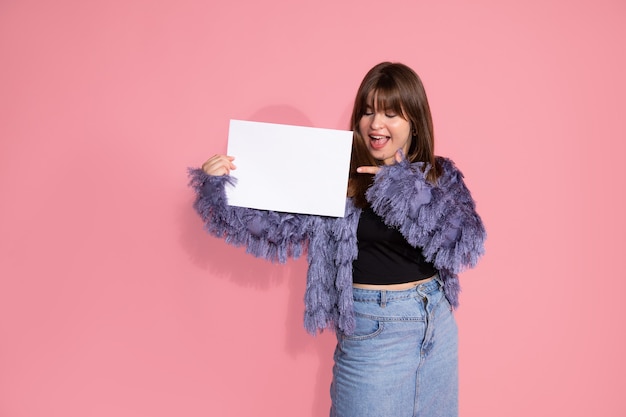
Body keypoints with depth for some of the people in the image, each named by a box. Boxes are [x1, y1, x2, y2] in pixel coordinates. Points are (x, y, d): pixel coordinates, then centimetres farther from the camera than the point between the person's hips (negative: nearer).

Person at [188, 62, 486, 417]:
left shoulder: (442, 176, 0)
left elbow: (467, 246, -14)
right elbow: (275, 224, -15)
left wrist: (405, 187, -23)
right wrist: (217, 185, -29)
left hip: (437, 323, 4)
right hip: (374, 330, -3)